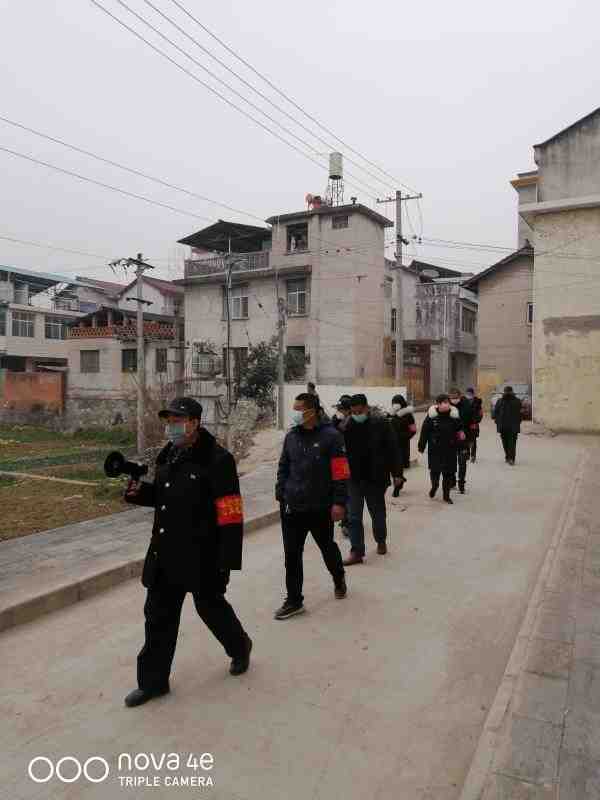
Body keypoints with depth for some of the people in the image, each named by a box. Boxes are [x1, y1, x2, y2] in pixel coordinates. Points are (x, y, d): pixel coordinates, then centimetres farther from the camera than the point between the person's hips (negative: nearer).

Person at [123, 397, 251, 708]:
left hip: (201, 555, -7)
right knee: (159, 615, 13)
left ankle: (240, 648, 43)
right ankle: (153, 680, 30)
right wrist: (140, 491, -1)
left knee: (211, 606, 13)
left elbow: (230, 514, -20)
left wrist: (227, 560, -21)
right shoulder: (168, 455, 7)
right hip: (165, 553, 7)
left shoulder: (217, 460, -19)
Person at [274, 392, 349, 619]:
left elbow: (340, 472, -12)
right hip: (292, 507, 4)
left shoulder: (330, 436, -11)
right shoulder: (291, 436, 4)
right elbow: (283, 467, 13)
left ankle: (339, 579, 46)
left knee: (328, 547, 18)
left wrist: (339, 502, -14)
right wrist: (280, 494, 8)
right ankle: (294, 601, 17)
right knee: (292, 555, 4)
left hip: (320, 507, -4)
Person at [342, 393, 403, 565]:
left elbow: (393, 449, -4)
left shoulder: (380, 424, -8)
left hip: (375, 478, -1)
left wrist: (396, 473, -5)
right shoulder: (346, 427, -4)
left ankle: (381, 541, 39)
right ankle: (356, 551, 7)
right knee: (354, 516, 0)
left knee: (377, 512, 16)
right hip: (353, 479, 1)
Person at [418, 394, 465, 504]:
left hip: (450, 449, 2)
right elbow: (424, 431, -5)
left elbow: (459, 431, 6)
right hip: (435, 449, -2)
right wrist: (421, 446, -3)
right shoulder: (432, 415, -10)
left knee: (449, 472, 6)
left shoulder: (454, 415, -5)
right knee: (435, 470, 4)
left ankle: (446, 495, 23)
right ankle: (434, 486, 37)